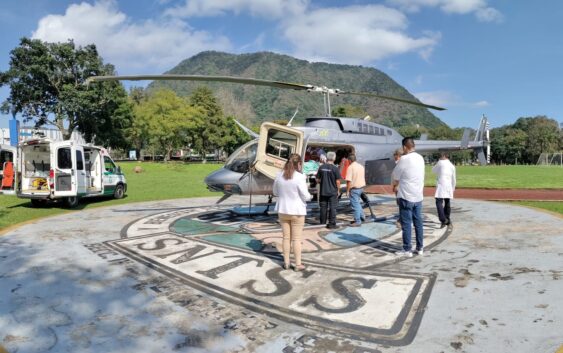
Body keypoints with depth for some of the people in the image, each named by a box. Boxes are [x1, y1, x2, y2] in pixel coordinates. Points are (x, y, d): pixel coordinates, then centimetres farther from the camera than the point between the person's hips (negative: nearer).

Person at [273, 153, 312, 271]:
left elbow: (275, 192, 8)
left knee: (286, 237, 14)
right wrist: (310, 196, 6)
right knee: (296, 239, 7)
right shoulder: (299, 177, -19)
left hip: (282, 210, 4)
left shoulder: (279, 175, -4)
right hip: (296, 211, -4)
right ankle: (298, 264, 15)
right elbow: (305, 196, -15)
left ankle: (286, 263, 22)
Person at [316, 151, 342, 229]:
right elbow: (338, 181, -11)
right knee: (332, 208, 4)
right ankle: (331, 224, 6)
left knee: (323, 207, 12)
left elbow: (318, 180, 5)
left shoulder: (321, 167, -1)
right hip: (333, 192, -3)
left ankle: (322, 223, 19)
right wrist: (338, 190, 4)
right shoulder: (335, 168, -12)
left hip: (323, 191, 4)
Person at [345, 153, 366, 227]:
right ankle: (361, 216, 30)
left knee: (355, 205, -1)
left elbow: (349, 180, -19)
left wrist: (347, 190, -12)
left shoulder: (350, 167, -15)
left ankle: (357, 221, 3)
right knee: (357, 202, 25)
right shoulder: (361, 166, 9)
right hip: (361, 187, 8)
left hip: (354, 188, -8)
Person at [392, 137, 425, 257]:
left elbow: (395, 175, -5)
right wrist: (399, 185, 19)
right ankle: (420, 248, 19)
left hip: (406, 196, -7)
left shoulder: (404, 159, -16)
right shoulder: (420, 158, 6)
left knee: (406, 224, 0)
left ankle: (407, 250, 5)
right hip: (418, 195, 7)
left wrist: (395, 185, 16)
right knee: (418, 222, 12)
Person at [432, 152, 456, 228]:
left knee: (439, 203, -13)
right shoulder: (452, 166, 13)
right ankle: (447, 220, 24)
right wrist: (453, 188, 25)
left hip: (441, 186, -6)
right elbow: (453, 179, 16)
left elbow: (433, 170, 12)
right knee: (447, 203, 16)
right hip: (449, 187, 7)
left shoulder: (440, 163, -2)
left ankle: (443, 220, -27)